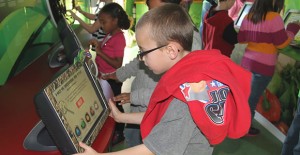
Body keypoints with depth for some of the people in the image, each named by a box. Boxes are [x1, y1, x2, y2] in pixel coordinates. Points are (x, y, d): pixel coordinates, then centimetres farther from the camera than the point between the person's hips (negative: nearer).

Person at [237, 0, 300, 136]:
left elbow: (240, 39, 10)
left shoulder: (248, 17, 3)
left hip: (247, 61, 6)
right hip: (263, 66, -6)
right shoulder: (274, 18, -17)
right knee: (253, 98, 7)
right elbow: (282, 43, -13)